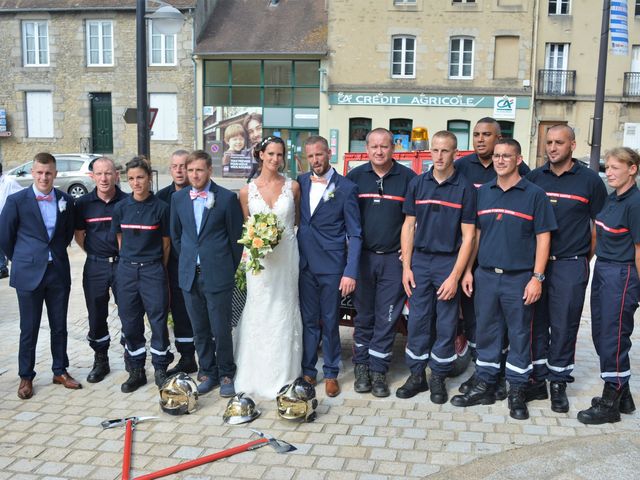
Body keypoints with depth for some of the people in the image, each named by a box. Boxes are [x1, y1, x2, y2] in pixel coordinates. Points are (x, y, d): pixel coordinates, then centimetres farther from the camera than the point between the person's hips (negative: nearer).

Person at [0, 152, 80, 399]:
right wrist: (21, 261, 8)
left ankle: (60, 371, 25)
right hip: (29, 274, -3)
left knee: (60, 325, 11)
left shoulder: (66, 201, 2)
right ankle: (26, 377, 19)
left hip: (59, 272, 3)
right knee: (29, 328, 6)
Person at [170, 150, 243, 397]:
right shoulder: (178, 198, 6)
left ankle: (226, 374, 19)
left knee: (221, 329, 1)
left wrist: (230, 269, 4)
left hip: (217, 275, -4)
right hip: (189, 275, 4)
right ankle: (207, 373, 26)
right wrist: (187, 262, 14)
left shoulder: (227, 198, -6)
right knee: (200, 330, 12)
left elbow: (236, 237, 0)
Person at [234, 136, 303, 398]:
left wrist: (282, 232, -1)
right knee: (259, 314, 3)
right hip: (259, 257, 0)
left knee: (284, 312, 7)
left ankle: (283, 376, 18)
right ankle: (258, 374, 16)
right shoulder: (247, 191, 2)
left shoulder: (292, 186, 2)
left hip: (287, 256, 0)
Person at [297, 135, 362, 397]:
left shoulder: (346, 188, -6)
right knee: (308, 320, 11)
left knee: (329, 321, 7)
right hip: (304, 264, 3)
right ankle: (308, 370, 23)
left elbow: (354, 234, -6)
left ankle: (331, 373, 21)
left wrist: (351, 272, -13)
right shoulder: (300, 183, 5)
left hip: (331, 266, -3)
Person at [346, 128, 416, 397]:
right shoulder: (355, 176, 4)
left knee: (387, 317, 2)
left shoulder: (407, 177, -1)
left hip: (393, 258, -1)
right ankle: (361, 366, 20)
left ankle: (378, 371, 12)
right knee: (364, 315, 9)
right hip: (361, 256, 1)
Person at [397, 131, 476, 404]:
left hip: (449, 262, -2)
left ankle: (438, 378, 19)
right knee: (417, 320, 6)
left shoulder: (465, 189, -4)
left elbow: (468, 236, -5)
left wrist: (455, 276, -11)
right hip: (419, 260, 2)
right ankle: (416, 375, 18)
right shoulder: (417, 184, 5)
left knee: (446, 324, 5)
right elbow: (409, 226, 8)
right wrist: (406, 267, 1)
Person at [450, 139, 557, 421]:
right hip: (486, 276, 4)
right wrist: (467, 271, 8)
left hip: (520, 278, -4)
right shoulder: (483, 193, 9)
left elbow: (543, 238, -5)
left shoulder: (534, 194, -3)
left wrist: (537, 278, -11)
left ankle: (517, 391, 18)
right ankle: (484, 385, 23)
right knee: (486, 332, 11)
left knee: (520, 334, 5)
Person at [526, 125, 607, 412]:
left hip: (570, 266, -2)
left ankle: (558, 383, 16)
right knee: (536, 323, 8)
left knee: (564, 325, 3)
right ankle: (537, 380, 20)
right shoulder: (533, 178, 6)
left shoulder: (589, 180, 0)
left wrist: (585, 259, 2)